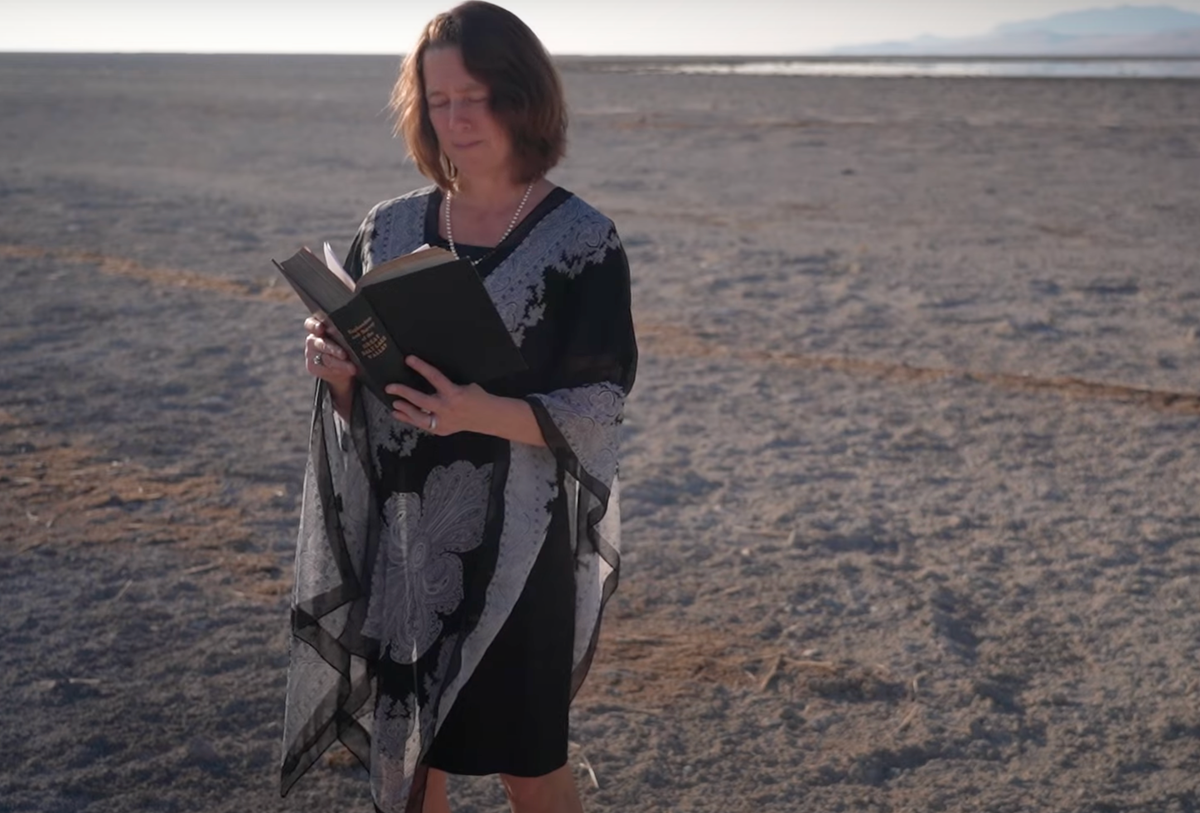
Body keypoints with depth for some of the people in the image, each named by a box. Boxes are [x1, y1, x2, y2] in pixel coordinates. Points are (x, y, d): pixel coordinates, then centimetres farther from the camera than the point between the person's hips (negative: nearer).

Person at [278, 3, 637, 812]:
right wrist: (338, 372, -14)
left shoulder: (582, 240, -8)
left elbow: (602, 405, -10)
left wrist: (486, 413, -26)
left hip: (514, 540, -4)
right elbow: (359, 402, 9)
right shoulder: (390, 231, 5)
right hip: (398, 536, 4)